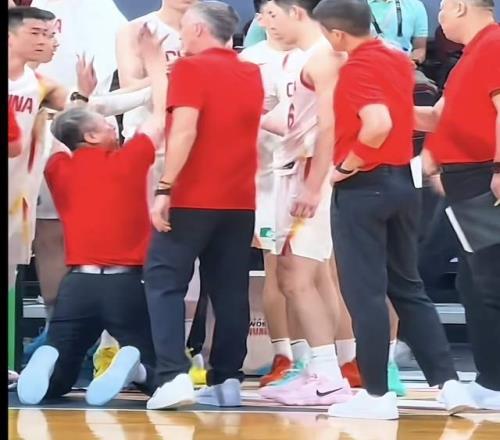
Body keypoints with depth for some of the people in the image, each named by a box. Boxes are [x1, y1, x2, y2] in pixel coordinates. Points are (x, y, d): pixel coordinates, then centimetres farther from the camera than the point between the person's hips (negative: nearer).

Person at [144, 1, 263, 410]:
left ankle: (174, 375, -14)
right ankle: (227, 380, 8)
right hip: (240, 199, 6)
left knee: (165, 281, -2)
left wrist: (165, 188, -18)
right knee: (230, 291, 9)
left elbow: (184, 130, -17)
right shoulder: (252, 75, 11)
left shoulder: (191, 69, -8)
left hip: (193, 198, -6)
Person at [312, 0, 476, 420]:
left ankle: (376, 394, 1)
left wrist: (345, 166, -16)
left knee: (365, 293, -2)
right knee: (408, 287, 13)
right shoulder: (399, 60, 11)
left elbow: (378, 125, -29)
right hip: (402, 180, 9)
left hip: (363, 186, -9)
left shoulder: (356, 68, -16)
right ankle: (449, 382, 9)